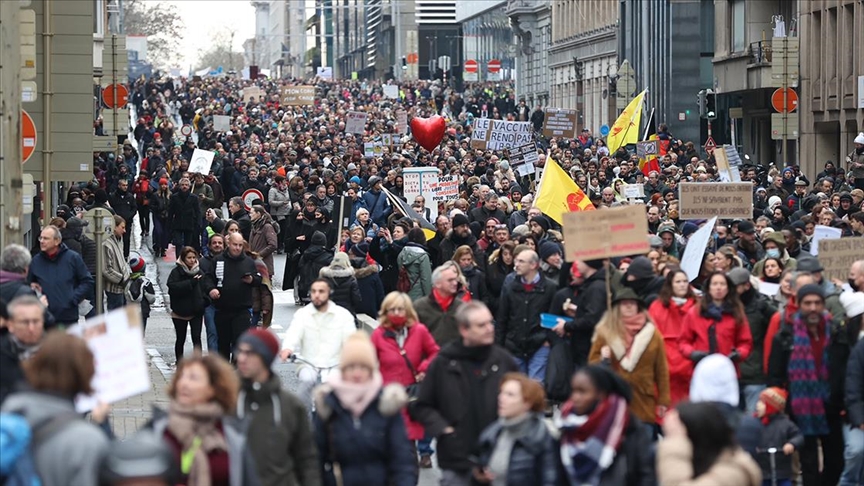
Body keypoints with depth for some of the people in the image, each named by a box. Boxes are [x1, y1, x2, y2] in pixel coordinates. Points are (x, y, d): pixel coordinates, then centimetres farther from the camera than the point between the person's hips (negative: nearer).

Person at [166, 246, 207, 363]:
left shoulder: (199, 272, 4)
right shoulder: (176, 272, -7)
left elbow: (204, 290, 11)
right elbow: (173, 287, -23)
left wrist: (203, 304, -4)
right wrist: (191, 283, -25)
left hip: (196, 311, 2)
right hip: (180, 312, -2)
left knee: (196, 338, -9)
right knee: (180, 339, 11)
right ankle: (179, 362, 25)